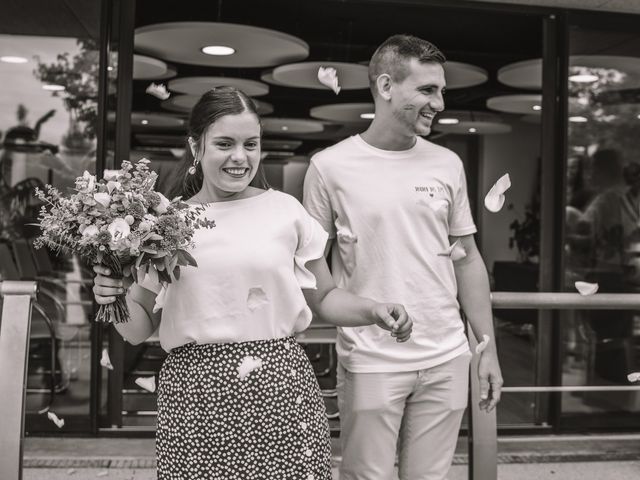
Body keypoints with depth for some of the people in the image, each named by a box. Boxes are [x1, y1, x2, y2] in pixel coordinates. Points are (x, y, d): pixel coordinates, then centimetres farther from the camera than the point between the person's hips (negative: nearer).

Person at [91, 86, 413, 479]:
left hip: (282, 387, 0)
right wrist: (117, 299, -12)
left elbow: (323, 297, 11)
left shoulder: (285, 209, 3)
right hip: (197, 394, 0)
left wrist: (374, 311, -6)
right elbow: (140, 330, 8)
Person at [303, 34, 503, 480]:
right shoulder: (330, 166, -6)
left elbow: (467, 260, 10)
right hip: (369, 362, -3)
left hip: (447, 359, 4)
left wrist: (488, 348, 9)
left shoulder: (447, 164, 4)